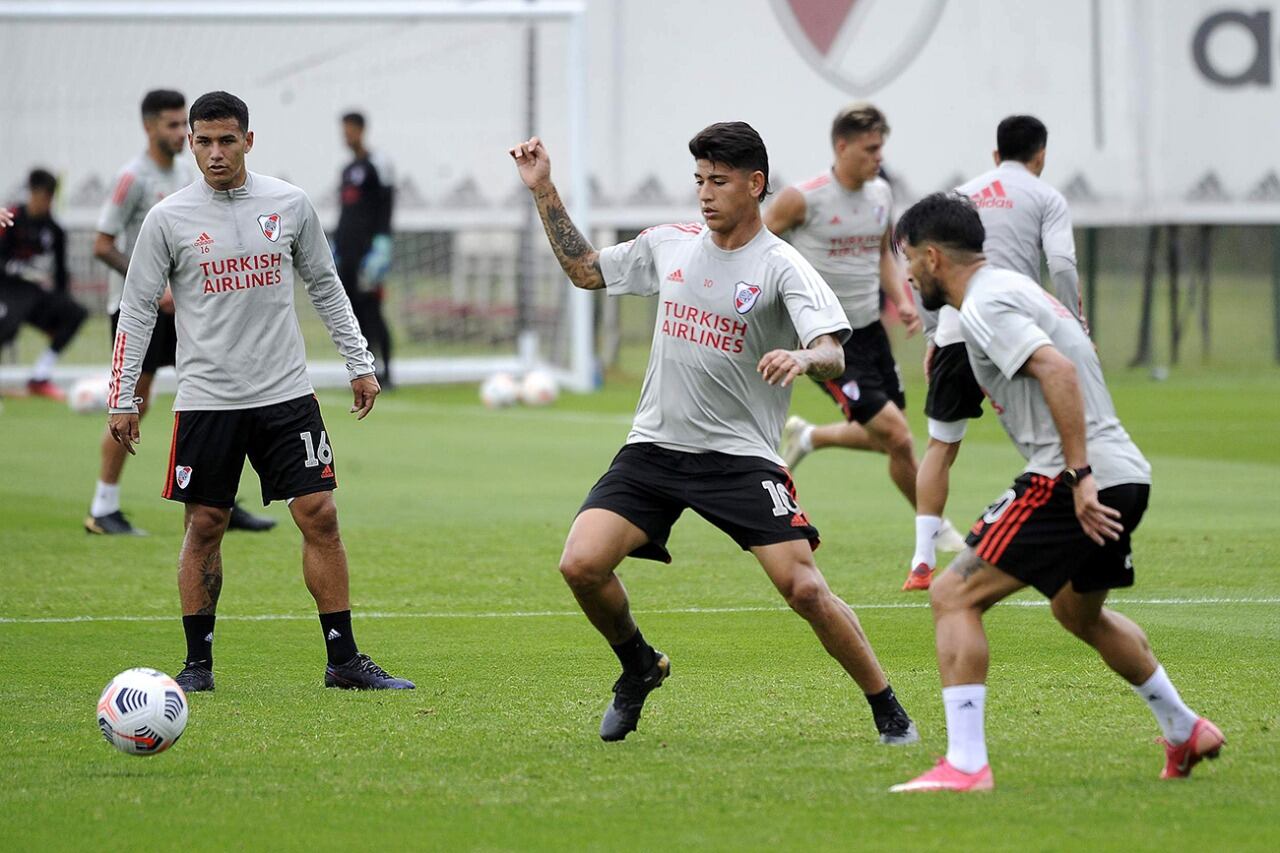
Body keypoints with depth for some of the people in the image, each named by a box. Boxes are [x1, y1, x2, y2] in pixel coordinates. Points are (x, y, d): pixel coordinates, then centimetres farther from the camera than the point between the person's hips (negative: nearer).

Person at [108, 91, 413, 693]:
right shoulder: (169, 219, -2)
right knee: (205, 526, 1)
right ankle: (197, 663, 12)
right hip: (206, 400, -1)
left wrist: (360, 364, 13)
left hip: (286, 394, 2)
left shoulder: (290, 205, 3)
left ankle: (344, 660, 2)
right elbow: (136, 310, 2)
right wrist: (122, 399, -1)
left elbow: (324, 287, 15)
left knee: (320, 514, -4)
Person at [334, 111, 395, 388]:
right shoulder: (348, 170, 20)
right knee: (352, 311, 4)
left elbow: (385, 209, -10)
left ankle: (384, 372, -8)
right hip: (347, 250, 8)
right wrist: (334, 248, 21)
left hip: (367, 248, -8)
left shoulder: (376, 165, -5)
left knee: (370, 310, -10)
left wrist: (380, 248, -17)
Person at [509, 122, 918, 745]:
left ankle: (889, 713, 1)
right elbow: (584, 270, 23)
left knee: (804, 588, -16)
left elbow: (833, 354, -20)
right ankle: (639, 667, 16)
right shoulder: (669, 245, 8)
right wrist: (544, 191, 16)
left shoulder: (781, 268, -8)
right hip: (653, 449, 4)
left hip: (741, 455, -4)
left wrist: (804, 357, -43)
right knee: (581, 565, -14)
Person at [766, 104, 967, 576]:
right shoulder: (803, 200, -16)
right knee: (898, 436, -12)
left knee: (885, 438, 13)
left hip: (870, 329, 7)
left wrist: (901, 300, 5)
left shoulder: (881, 194, 4)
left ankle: (806, 437, 38)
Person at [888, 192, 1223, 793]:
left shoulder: (985, 305, -11)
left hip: (1078, 482, -10)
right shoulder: (1013, 288, 20)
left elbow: (1058, 371, -24)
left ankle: (965, 765, -17)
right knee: (1079, 612, 33)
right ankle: (1185, 732, 41)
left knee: (954, 596, -9)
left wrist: (1078, 474, -27)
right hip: (1125, 474, 10)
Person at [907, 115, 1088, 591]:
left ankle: (922, 561, 2)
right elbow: (1062, 266, -6)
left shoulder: (961, 195, 19)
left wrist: (931, 337, 20)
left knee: (941, 445, 11)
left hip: (955, 333, 3)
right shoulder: (1045, 198, 8)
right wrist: (1079, 334, -2)